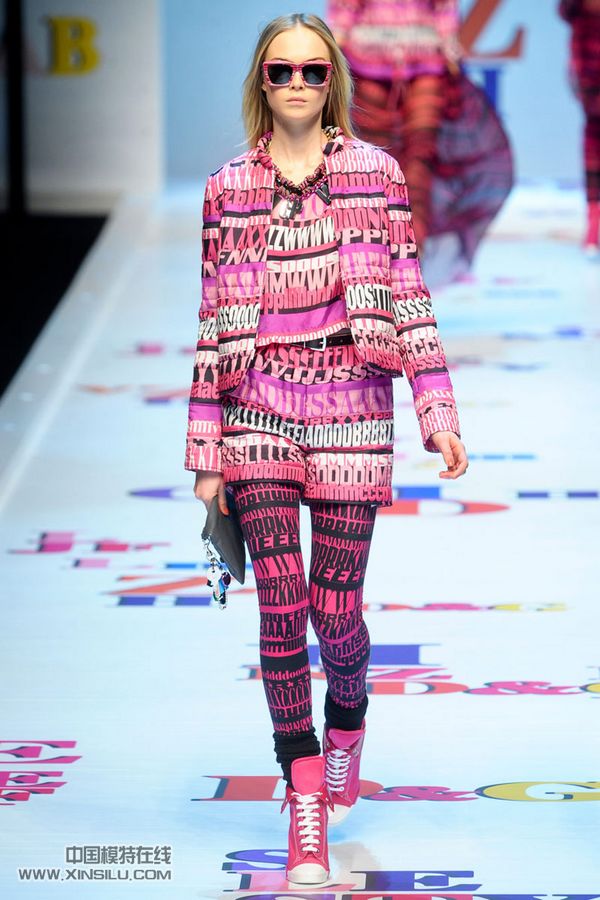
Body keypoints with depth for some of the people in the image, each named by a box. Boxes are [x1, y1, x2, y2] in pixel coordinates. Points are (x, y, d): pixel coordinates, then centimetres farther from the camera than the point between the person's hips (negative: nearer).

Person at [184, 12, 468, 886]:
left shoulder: (376, 173, 3)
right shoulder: (229, 188, 5)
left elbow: (409, 298, 3)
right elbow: (215, 322, 6)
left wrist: (438, 413, -4)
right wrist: (206, 450, 4)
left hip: (352, 414, -1)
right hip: (262, 416, 1)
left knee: (336, 609, 0)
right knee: (281, 608, -6)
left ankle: (346, 718, 35)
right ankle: (306, 812, 0)